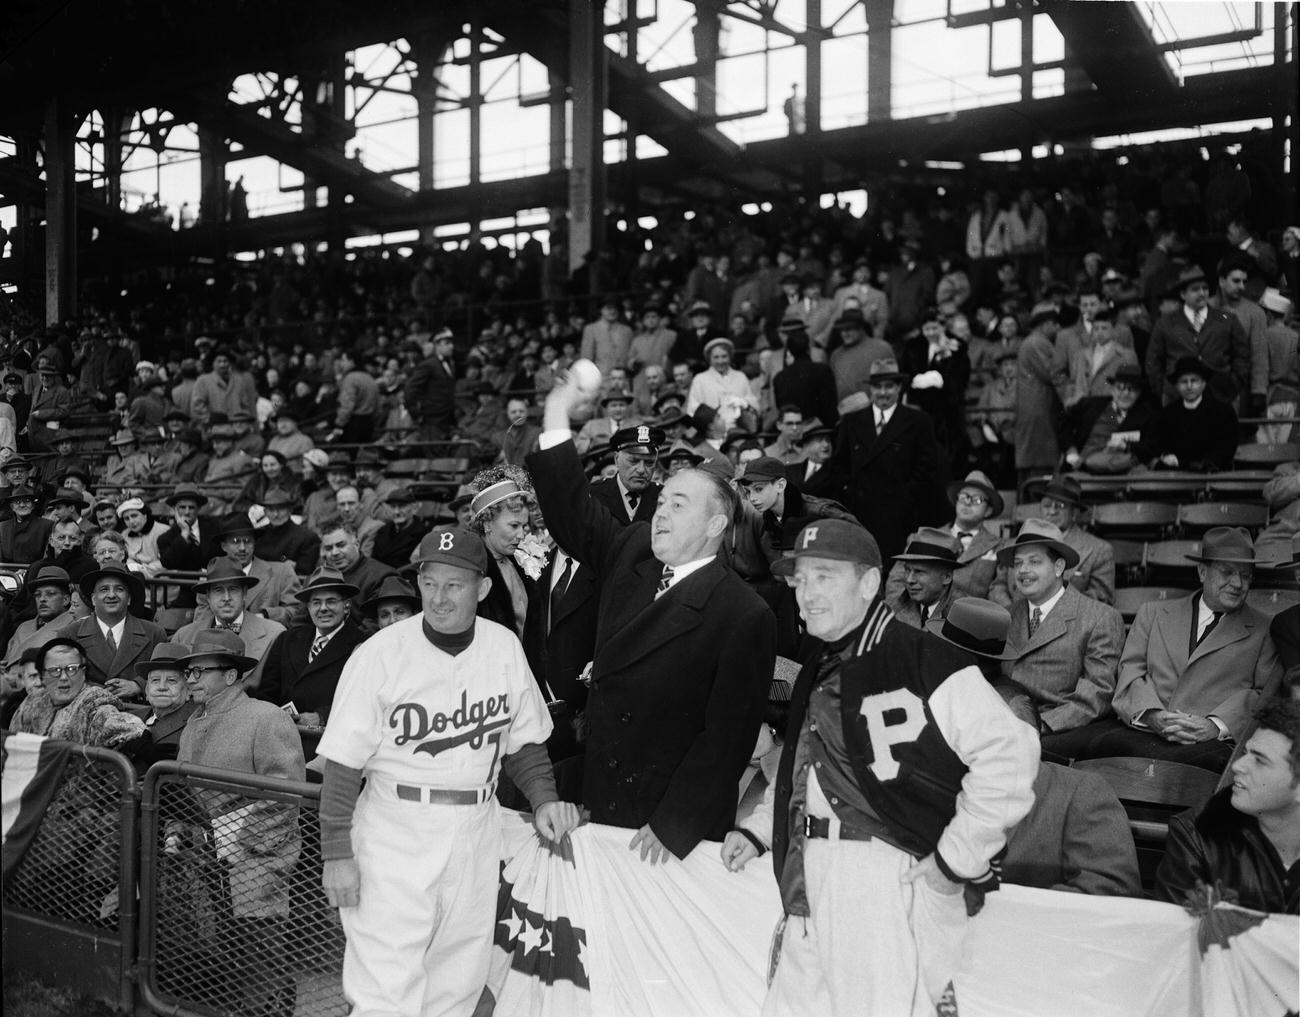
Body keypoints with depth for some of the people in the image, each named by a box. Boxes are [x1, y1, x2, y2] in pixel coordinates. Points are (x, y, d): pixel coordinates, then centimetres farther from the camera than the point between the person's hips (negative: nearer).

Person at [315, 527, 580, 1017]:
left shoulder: (505, 647, 3)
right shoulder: (379, 655, -9)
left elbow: (522, 741, 13)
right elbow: (343, 764, -7)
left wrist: (542, 798, -2)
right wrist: (337, 853, -10)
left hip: (476, 830, 4)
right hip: (396, 832, -4)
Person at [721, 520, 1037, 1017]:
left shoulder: (922, 659, -12)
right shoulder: (816, 674, 16)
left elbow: (1008, 753, -20)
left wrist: (956, 858, -17)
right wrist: (757, 828, 18)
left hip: (891, 882, -8)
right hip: (811, 886, 8)